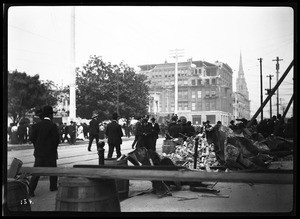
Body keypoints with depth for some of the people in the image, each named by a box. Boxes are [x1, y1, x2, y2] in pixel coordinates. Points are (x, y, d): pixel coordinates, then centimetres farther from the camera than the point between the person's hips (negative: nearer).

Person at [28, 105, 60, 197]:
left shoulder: (37, 125, 2)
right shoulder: (53, 125, -12)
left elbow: (32, 138, 1)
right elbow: (56, 139, -14)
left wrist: (37, 147, 13)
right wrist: (54, 147, 5)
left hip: (39, 152, 4)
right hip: (50, 153, -3)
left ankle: (31, 190, -5)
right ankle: (53, 187, 27)